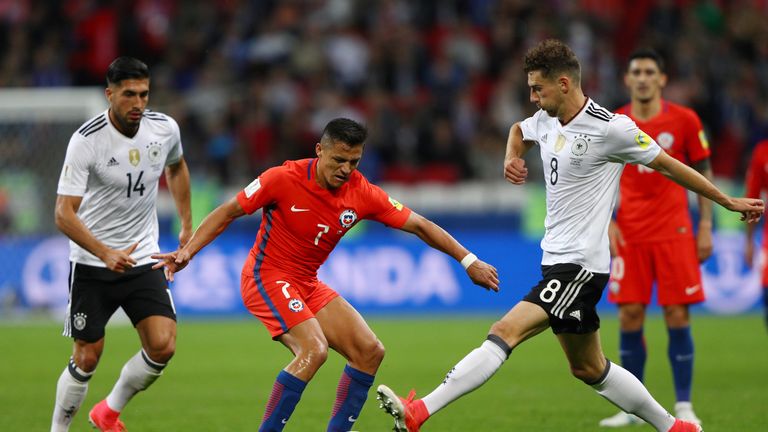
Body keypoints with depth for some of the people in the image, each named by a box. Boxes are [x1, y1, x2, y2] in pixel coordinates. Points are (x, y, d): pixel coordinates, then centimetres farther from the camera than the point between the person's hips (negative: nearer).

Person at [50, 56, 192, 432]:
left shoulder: (165, 129, -4)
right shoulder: (86, 141, -19)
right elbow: (64, 214, -24)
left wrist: (187, 225, 22)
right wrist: (106, 253, -37)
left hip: (143, 260, 4)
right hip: (91, 263, -4)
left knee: (162, 346, -11)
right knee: (87, 358, -1)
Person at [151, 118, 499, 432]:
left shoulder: (362, 194, -6)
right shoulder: (284, 179, -18)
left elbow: (420, 226, -1)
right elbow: (228, 212, -11)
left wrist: (469, 261, -3)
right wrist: (187, 251, -20)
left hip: (307, 284, 7)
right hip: (267, 277, -7)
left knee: (369, 351, -1)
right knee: (313, 349, -28)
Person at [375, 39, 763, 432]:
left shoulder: (610, 128, -14)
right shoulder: (546, 120, 8)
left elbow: (669, 166, -3)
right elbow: (519, 130, 34)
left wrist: (729, 202, 5)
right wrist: (512, 157, 10)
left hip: (581, 265, -10)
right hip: (558, 262, 10)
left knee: (505, 332, -21)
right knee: (589, 369, 17)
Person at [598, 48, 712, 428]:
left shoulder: (685, 120, -1)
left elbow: (703, 173, 5)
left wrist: (705, 226, -1)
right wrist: (607, 222, -2)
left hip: (674, 233, -2)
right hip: (629, 236, 2)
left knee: (677, 316, -5)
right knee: (629, 317, -1)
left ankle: (683, 407, 2)